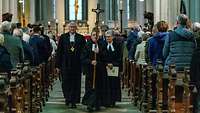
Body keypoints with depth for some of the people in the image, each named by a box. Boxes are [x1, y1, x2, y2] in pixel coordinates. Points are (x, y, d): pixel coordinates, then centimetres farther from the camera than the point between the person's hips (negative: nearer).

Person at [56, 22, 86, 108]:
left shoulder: (81, 38, 5)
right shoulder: (63, 37, 5)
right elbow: (59, 51, 4)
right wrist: (58, 65, 0)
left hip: (76, 64, 0)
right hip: (65, 64, 0)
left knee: (75, 83, 1)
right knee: (66, 83, 4)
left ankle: (73, 101, 7)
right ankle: (68, 98, 23)